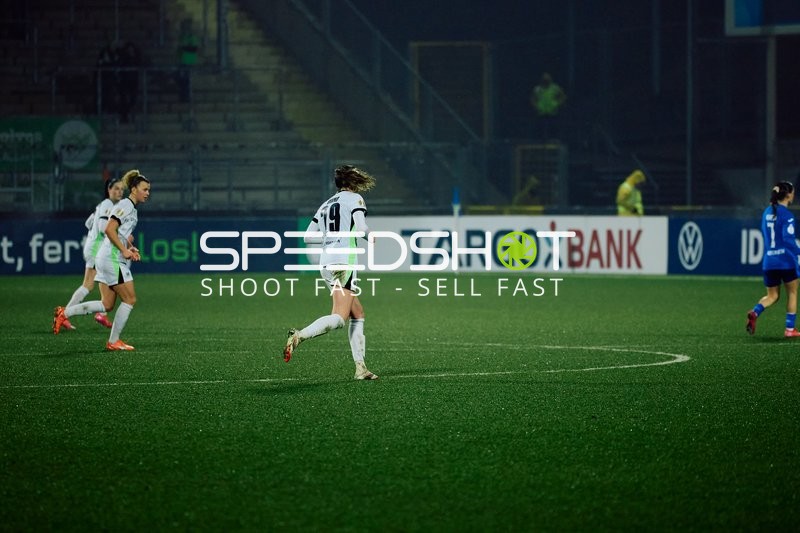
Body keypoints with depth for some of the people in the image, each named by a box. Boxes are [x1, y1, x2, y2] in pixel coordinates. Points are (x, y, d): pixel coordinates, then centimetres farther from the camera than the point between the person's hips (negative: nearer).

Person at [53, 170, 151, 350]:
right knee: (130, 299, -5)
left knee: (107, 305, 8)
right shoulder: (125, 205, -12)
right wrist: (124, 250, -20)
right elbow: (109, 230, -20)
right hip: (112, 258, -10)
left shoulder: (132, 208, 19)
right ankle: (113, 341, 1)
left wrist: (130, 248, 12)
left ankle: (64, 313, 9)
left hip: (112, 259, 10)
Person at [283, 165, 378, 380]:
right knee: (338, 318, -15)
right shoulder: (354, 198, 1)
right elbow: (361, 228, -13)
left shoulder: (326, 205, 21)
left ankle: (360, 367, 8)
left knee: (358, 314, 13)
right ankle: (299, 336, -31)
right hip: (343, 262, -8)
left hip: (326, 264, 8)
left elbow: (308, 237, 19)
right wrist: (370, 235, 8)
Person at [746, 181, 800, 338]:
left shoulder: (767, 212, 10)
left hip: (769, 261, 6)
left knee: (772, 295, 13)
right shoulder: (786, 214, -13)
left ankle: (755, 312, -15)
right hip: (786, 260, -6)